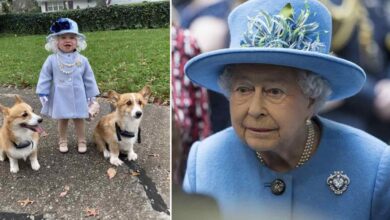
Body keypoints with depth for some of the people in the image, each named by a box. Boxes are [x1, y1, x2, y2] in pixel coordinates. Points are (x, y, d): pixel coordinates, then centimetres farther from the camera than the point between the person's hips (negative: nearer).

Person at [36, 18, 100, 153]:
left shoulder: (82, 60, -6)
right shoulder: (52, 60, -9)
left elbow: (89, 79, 0)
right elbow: (45, 78, -3)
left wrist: (92, 97, 3)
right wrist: (43, 94, -5)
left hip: (78, 97, 0)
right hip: (60, 98, 0)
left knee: (79, 120, 13)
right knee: (62, 120, 14)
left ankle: (81, 141, 29)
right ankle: (63, 141, 33)